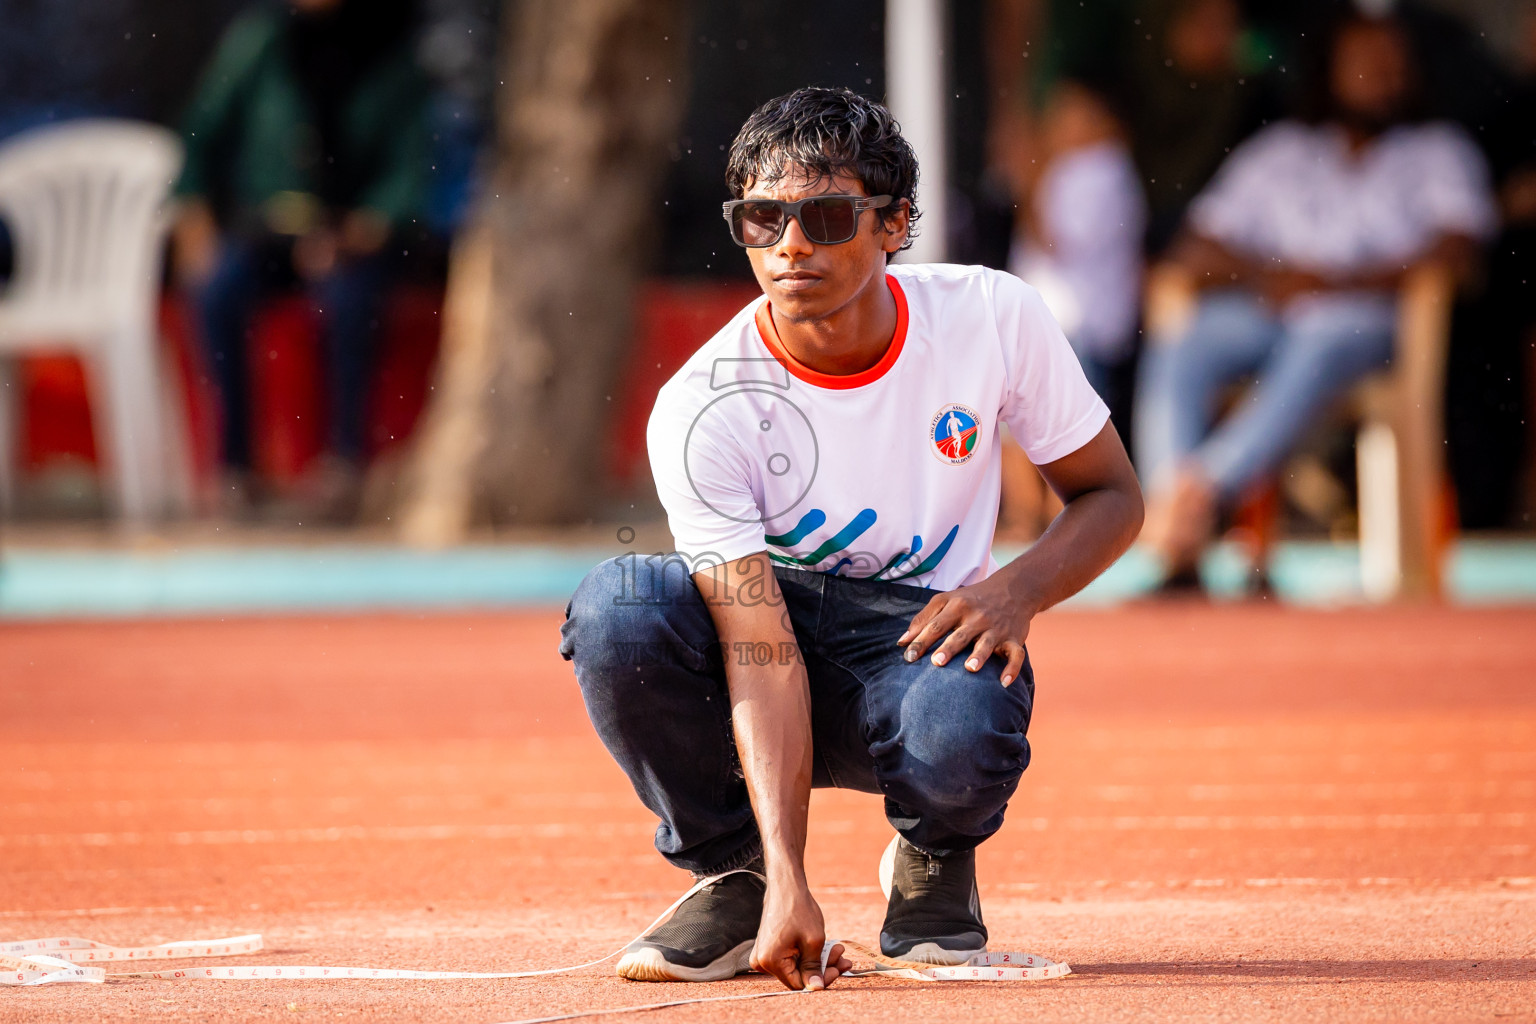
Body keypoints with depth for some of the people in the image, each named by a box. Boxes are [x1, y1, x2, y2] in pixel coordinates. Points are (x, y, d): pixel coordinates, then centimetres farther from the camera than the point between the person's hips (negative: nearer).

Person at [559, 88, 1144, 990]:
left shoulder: (992, 318, -13)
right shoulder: (703, 410, -20)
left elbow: (1112, 494, 1)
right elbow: (761, 652, -26)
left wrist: (1018, 590, -22)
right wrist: (788, 884, -37)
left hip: (928, 633, 0)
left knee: (954, 740, -37)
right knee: (617, 608, -32)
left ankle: (935, 860, 2)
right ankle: (737, 878, -8)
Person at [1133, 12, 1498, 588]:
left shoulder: (1438, 152, 19)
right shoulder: (1279, 151, 26)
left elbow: (1454, 252, 0)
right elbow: (1199, 251, 17)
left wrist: (1338, 282, -11)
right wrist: (1264, 277, -5)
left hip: (1367, 313, -2)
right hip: (1262, 312, 2)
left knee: (1321, 347, -40)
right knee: (1175, 355, -31)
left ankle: (1207, 487, -54)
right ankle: (1177, 559, -44)